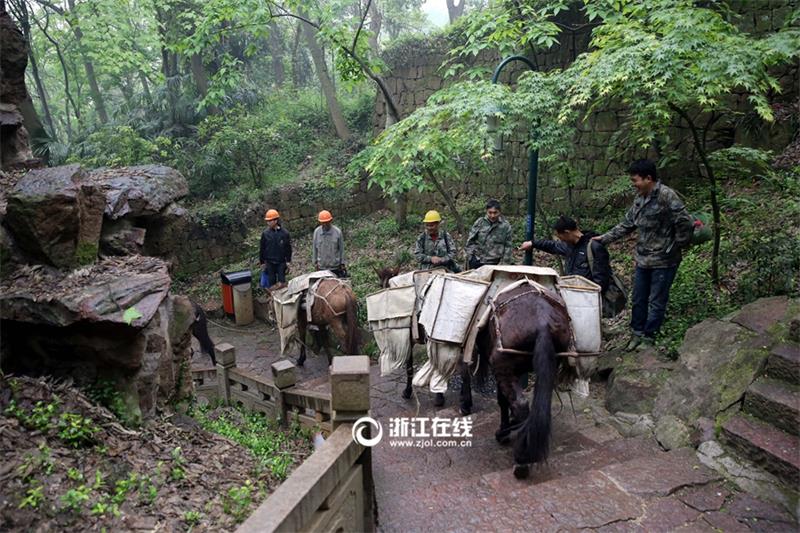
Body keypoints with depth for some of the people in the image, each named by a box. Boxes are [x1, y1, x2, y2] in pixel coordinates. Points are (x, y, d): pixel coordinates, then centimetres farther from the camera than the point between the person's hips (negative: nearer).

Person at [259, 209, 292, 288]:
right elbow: (262, 249, 3)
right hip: (270, 263, 1)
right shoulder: (265, 233, -3)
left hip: (281, 262, -1)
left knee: (282, 281, 6)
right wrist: (262, 262, 4)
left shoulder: (284, 233, -6)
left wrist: (288, 261, -1)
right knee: (271, 282, 9)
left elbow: (288, 248, 1)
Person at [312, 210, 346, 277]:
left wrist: (342, 263, 1)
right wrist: (315, 262, 6)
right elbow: (314, 248, 5)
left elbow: (341, 248, -1)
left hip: (335, 266, -1)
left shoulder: (337, 232, -9)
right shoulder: (317, 231, -5)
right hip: (322, 267, 1)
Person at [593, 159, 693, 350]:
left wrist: (676, 247, -11)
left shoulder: (666, 196, -18)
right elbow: (626, 224, 14)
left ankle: (649, 337, 18)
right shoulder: (640, 198, 6)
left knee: (656, 302, 5)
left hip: (663, 261, -7)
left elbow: (685, 223, -20)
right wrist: (604, 238, 8)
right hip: (643, 259, 8)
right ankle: (637, 333, 30)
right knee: (638, 299, 16)